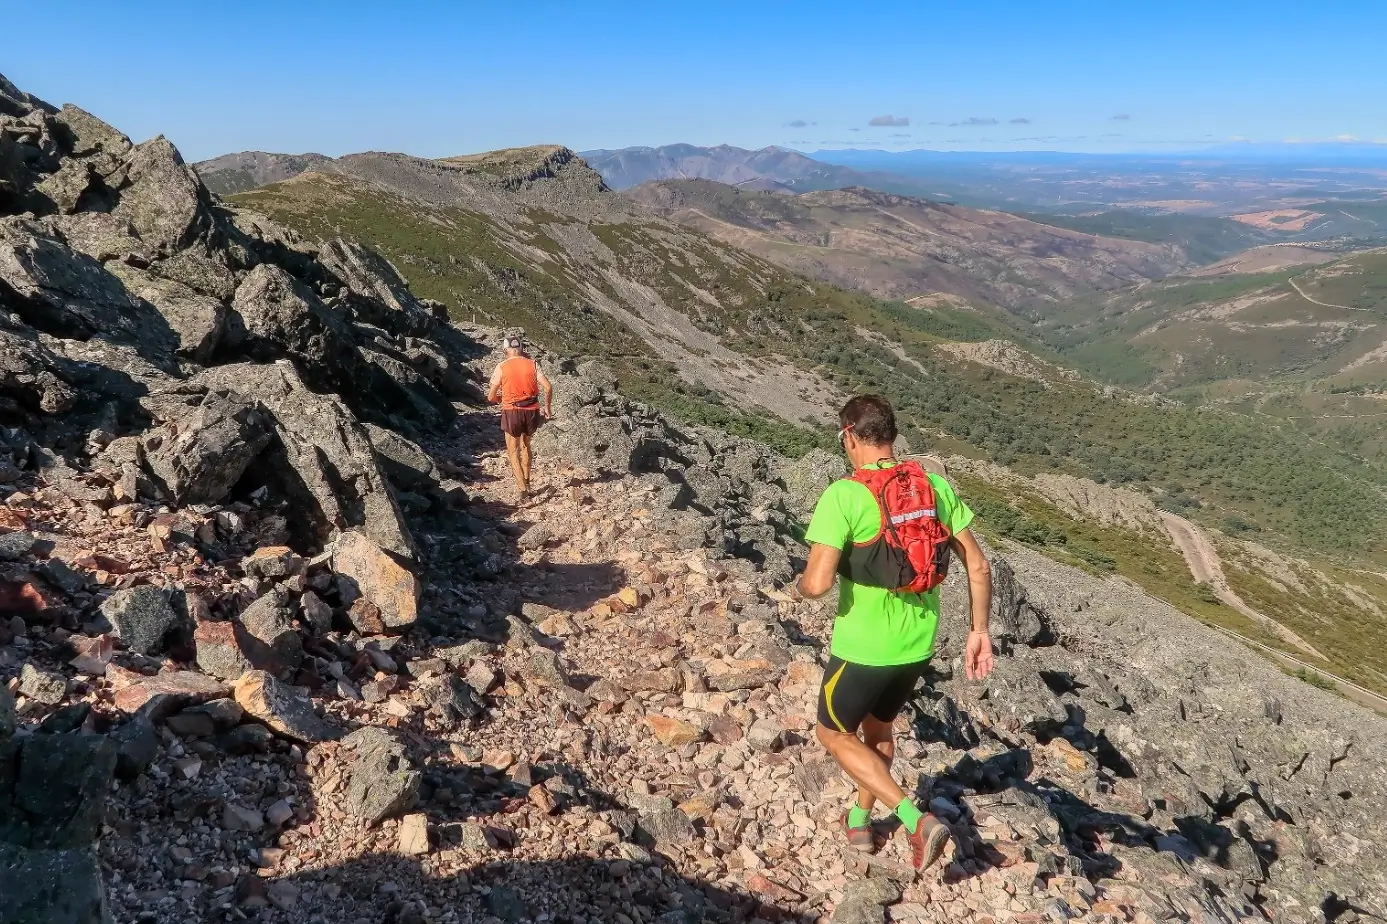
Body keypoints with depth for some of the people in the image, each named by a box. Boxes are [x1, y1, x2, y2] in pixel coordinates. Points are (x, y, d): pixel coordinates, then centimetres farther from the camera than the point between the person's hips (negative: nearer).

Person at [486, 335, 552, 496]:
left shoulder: (502, 367, -4)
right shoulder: (532, 365, 1)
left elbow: (491, 397, -3)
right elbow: (548, 387, -9)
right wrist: (547, 407, 6)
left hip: (511, 412, -3)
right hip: (531, 412, 3)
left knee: (513, 452, 10)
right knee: (525, 445, 28)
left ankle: (523, 488, -3)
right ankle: (527, 481, 34)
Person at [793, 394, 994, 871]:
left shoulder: (843, 496, -20)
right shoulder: (935, 486, -3)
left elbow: (819, 582, -26)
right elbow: (978, 566, 0)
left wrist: (800, 585, -3)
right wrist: (979, 631, 10)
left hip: (863, 648, -6)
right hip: (918, 645, 6)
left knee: (835, 734, 18)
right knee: (878, 726, 29)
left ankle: (916, 820, 5)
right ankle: (860, 822, 46)